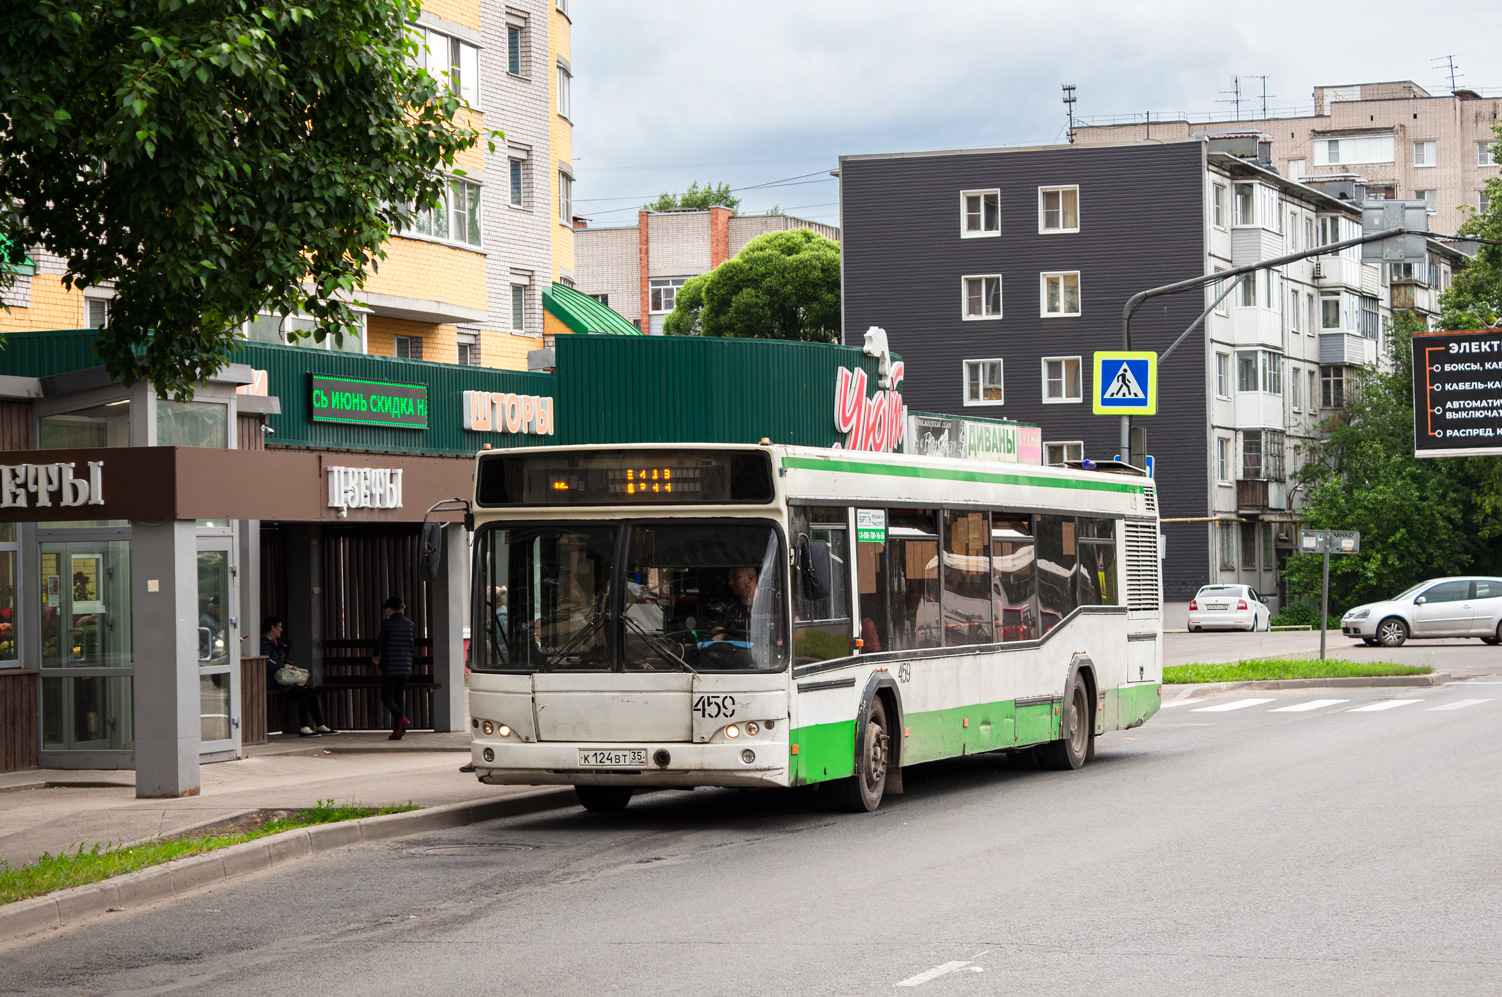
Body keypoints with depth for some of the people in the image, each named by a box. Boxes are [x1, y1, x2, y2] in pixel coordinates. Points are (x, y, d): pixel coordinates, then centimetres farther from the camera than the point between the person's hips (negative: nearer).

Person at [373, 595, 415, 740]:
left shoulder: (386, 624, -9)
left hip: (390, 666, -5)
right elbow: (411, 644, 10)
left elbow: (380, 642, -3)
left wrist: (375, 656, 18)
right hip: (405, 665, 5)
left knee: (386, 696, 4)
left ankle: (401, 719, -19)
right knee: (399, 698, 10)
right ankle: (397, 731, 7)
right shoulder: (409, 624, 5)